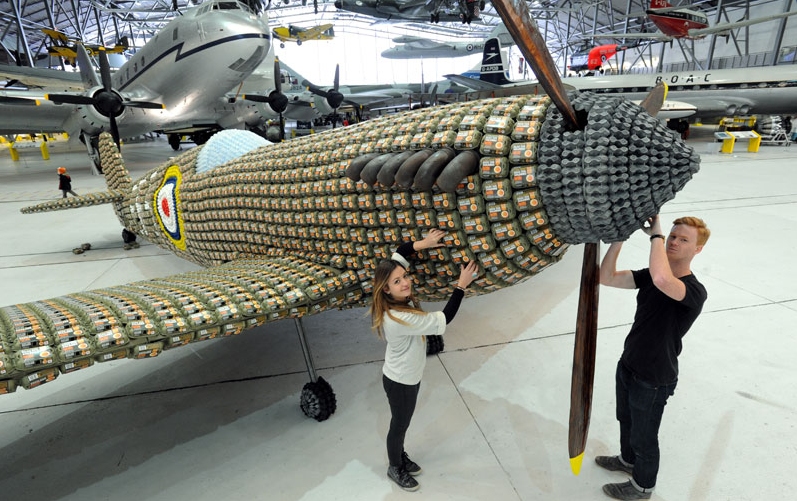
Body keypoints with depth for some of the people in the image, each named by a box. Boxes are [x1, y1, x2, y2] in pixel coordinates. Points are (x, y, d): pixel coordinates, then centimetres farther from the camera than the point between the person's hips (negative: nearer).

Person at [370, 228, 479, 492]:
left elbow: (398, 255, -4)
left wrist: (422, 243, -15)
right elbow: (442, 321, -33)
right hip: (400, 381, -8)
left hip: (406, 376, 8)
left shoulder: (398, 299, -15)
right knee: (399, 425, 19)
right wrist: (461, 286, -29)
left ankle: (400, 456, 54)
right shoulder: (398, 319, -40)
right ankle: (395, 468, 46)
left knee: (402, 422, 29)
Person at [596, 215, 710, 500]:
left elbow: (661, 279, -49)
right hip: (627, 366, 7)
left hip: (654, 380, -7)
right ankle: (628, 459, 55)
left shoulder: (695, 291, -26)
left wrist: (655, 235, -35)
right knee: (626, 420, 28)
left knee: (644, 436, 16)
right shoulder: (650, 276, -2)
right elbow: (606, 278, -10)